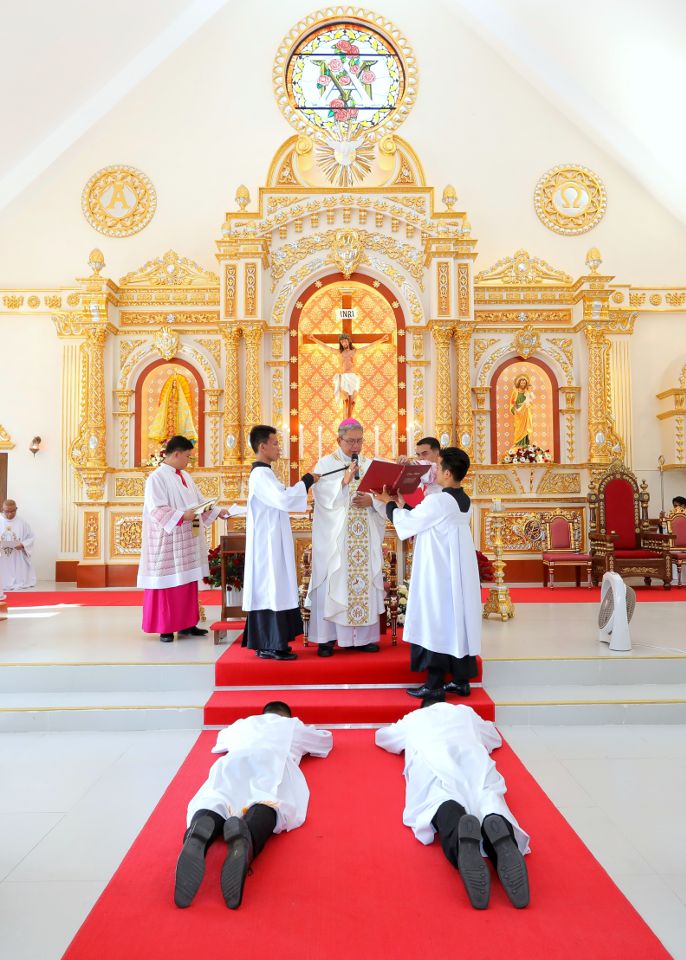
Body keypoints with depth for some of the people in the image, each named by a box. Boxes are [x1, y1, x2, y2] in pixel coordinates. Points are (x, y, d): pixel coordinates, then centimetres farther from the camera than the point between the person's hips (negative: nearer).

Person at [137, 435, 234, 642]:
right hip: (168, 540, -8)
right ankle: (165, 628, 8)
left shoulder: (185, 476, 13)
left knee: (188, 582, 9)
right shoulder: (157, 477, -11)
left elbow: (199, 500, 19)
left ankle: (186, 624, 17)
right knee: (168, 583, -2)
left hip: (188, 540, 8)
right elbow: (156, 509, -18)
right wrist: (181, 515, -25)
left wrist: (218, 512, 9)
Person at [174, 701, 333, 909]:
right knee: (270, 801, -31)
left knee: (214, 801, -25)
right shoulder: (294, 726, 40)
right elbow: (327, 740, 58)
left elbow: (221, 738, 66)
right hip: (276, 760, -2)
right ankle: (246, 840, -67)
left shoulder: (243, 724, 45)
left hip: (237, 759, 2)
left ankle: (198, 837, -62)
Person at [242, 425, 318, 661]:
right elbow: (283, 499, -28)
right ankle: (269, 646, 1)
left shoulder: (263, 473, 15)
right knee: (270, 589, -6)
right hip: (268, 543, -10)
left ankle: (268, 642, 19)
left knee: (272, 588, 12)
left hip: (271, 542, 10)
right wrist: (306, 481, -18)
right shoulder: (261, 474, -17)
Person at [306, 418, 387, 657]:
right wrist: (344, 481, -25)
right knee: (332, 583, -4)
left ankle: (364, 636, 15)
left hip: (365, 537, 4)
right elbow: (323, 496, -12)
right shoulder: (326, 464, 2)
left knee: (365, 583, 5)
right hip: (334, 536, -4)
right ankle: (327, 638, 5)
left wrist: (371, 500, -11)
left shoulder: (369, 465, 14)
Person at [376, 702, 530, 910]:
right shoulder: (466, 712, 43)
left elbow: (381, 736, 60)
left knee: (439, 800, -29)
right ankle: (499, 828, -59)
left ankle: (461, 835, -64)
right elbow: (496, 739, 61)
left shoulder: (413, 719, 41)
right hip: (473, 758, 2)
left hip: (429, 762, -1)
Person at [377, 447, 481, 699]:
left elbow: (406, 523, -5)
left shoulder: (437, 502, -18)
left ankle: (435, 685, 8)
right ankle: (461, 680, 20)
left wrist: (389, 503, 11)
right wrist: (404, 505, 21)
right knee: (459, 621, 12)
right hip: (460, 574, 8)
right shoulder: (465, 502, 7)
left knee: (437, 623, 0)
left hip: (439, 574, -8)